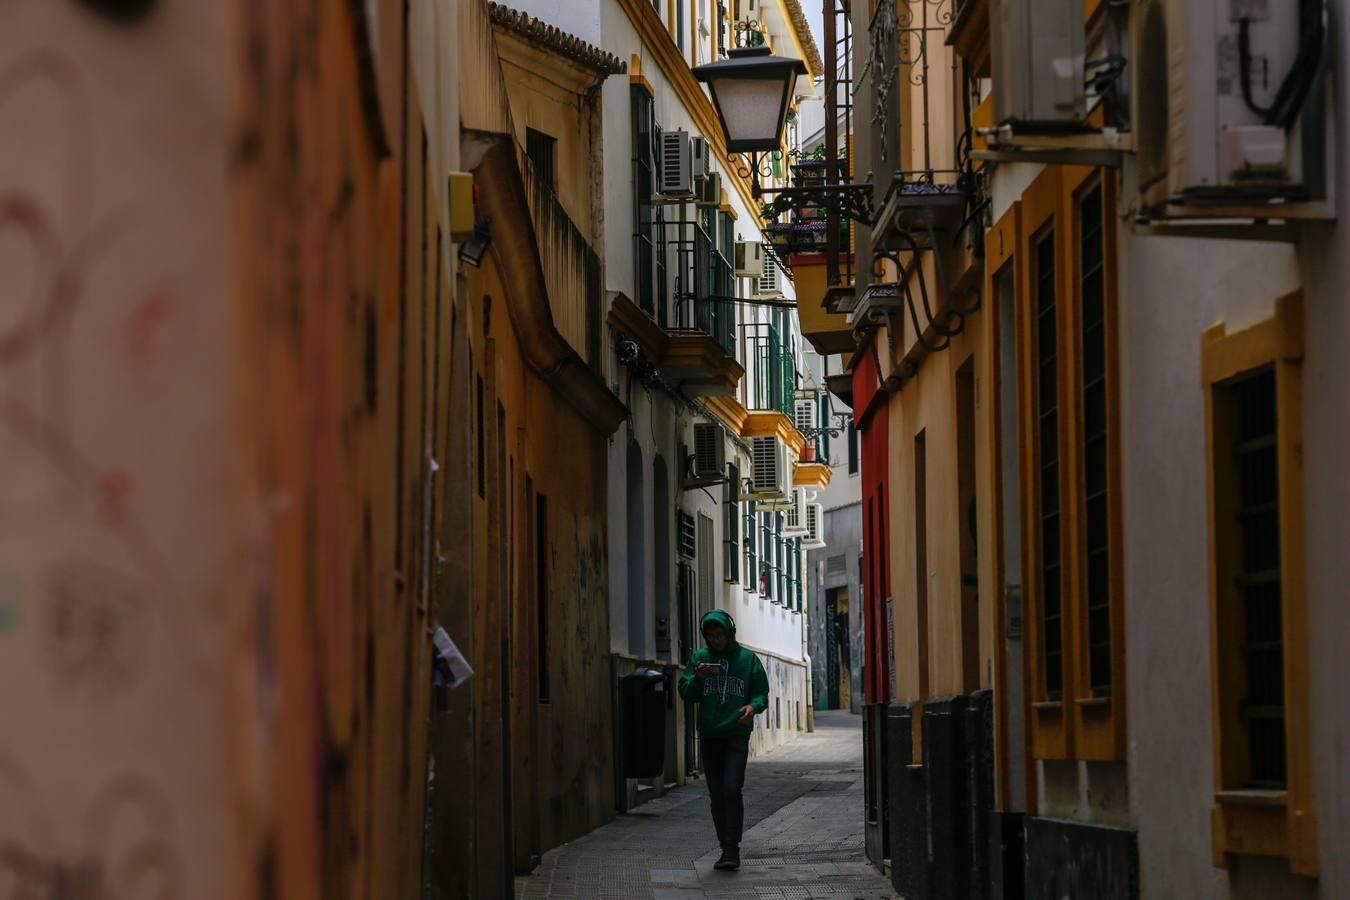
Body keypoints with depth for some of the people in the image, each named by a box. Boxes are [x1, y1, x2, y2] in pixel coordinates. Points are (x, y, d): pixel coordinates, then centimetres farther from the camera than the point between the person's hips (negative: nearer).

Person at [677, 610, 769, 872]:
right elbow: (686, 693, 6)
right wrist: (697, 678, -13)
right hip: (708, 736, 3)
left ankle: (732, 849, -13)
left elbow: (762, 692, 6)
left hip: (736, 735, -3)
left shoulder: (747, 658, 3)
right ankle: (726, 849, 13)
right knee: (717, 796, 6)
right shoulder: (699, 658, 7)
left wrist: (754, 706, -15)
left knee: (731, 790, -16)